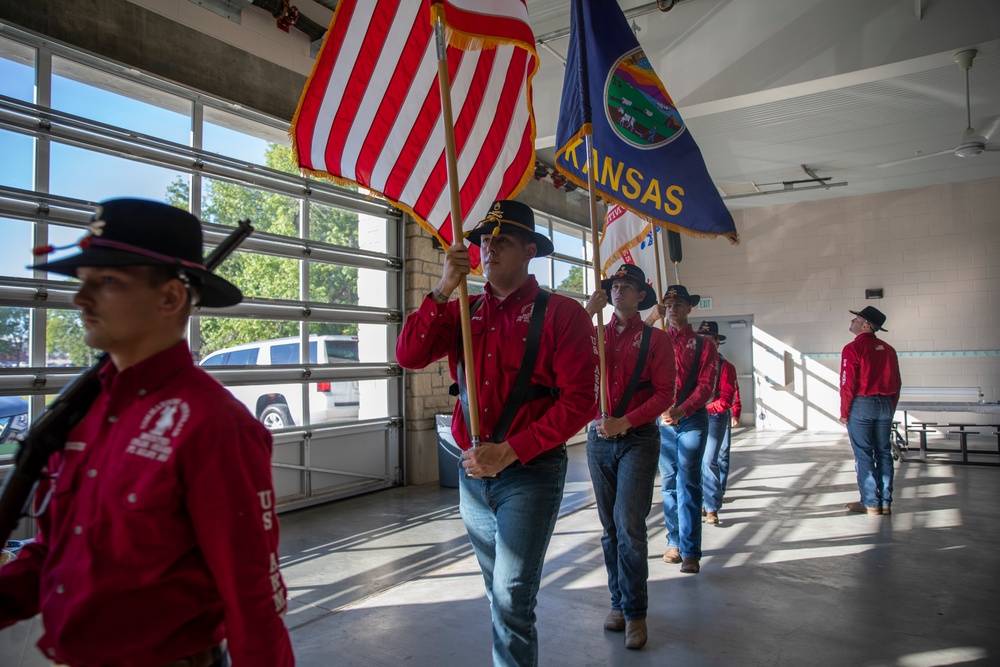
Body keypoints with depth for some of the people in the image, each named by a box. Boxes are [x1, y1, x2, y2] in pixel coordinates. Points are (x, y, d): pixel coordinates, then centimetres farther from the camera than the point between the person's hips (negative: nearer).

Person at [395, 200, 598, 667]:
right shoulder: (463, 312, 7)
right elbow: (408, 355, -5)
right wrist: (442, 292, -15)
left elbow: (579, 400, -15)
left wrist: (511, 451, -19)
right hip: (473, 472, 6)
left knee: (512, 599, -5)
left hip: (530, 472, -5)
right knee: (498, 589, 21)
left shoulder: (560, 313, -8)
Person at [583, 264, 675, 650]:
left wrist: (625, 422, -18)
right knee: (610, 528, 11)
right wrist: (587, 314, -12)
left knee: (629, 526, -9)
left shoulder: (656, 339, 1)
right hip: (599, 439, 4)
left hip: (638, 439, -3)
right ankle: (619, 602, 25)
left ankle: (635, 612, 6)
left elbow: (665, 393, -6)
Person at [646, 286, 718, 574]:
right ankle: (673, 542, 20)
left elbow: (707, 385, -5)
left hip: (692, 419, -3)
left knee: (688, 483, -8)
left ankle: (690, 552, -5)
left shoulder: (703, 344, 4)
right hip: (662, 420, 3)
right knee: (669, 482, 9)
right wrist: (651, 318, -15)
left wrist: (681, 410, -20)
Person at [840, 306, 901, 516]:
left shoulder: (853, 348, -11)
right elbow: (896, 383, 11)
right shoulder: (888, 349, 8)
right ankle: (885, 503, 15)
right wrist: (891, 409, 19)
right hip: (885, 405, 6)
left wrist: (844, 412, -5)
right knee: (884, 453, 10)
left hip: (861, 405, -6)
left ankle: (870, 503, 5)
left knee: (864, 455, 0)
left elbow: (847, 384, -13)